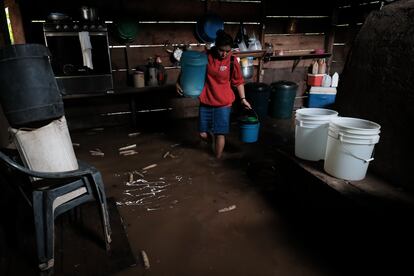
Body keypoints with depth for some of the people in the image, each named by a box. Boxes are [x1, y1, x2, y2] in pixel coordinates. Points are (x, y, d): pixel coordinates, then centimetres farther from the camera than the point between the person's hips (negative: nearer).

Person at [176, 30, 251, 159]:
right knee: (203, 134, 8)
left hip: (223, 104, -2)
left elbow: (239, 81, 2)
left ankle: (217, 160, 23)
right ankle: (213, 139, 44)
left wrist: (243, 99, 0)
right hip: (206, 102, 2)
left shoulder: (232, 61, -9)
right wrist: (179, 81, -12)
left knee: (220, 134, 3)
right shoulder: (205, 56, -8)